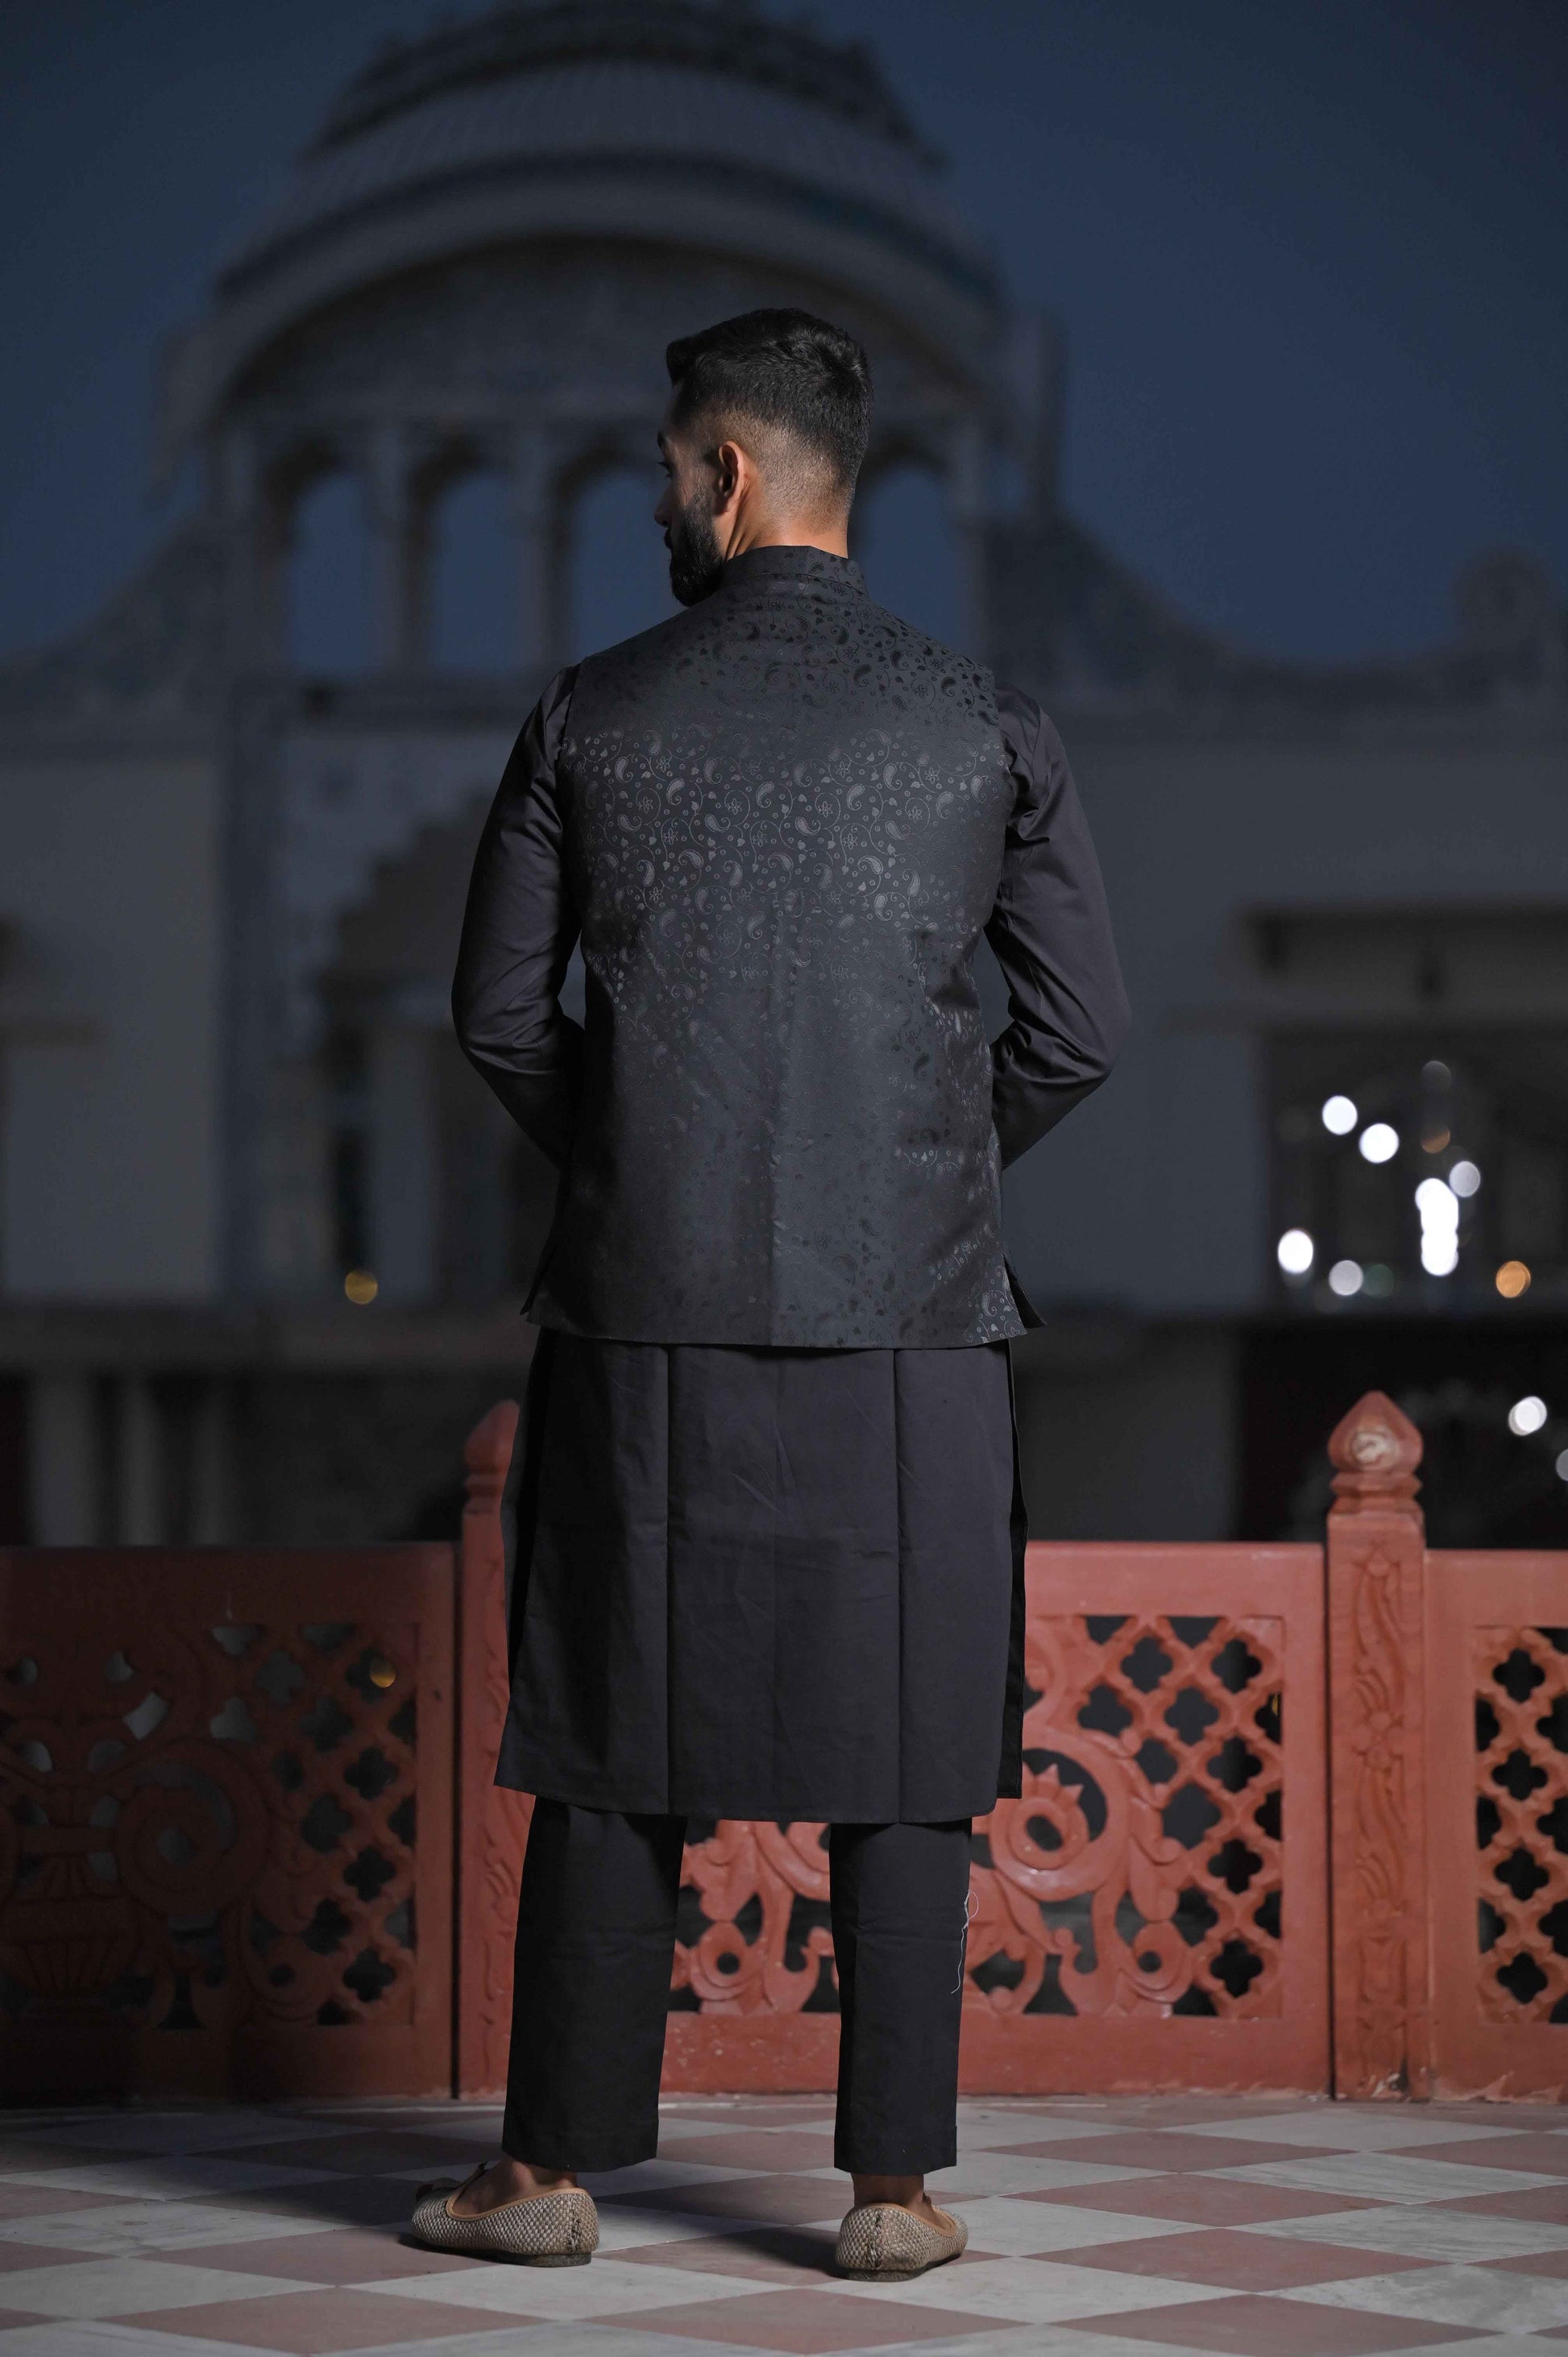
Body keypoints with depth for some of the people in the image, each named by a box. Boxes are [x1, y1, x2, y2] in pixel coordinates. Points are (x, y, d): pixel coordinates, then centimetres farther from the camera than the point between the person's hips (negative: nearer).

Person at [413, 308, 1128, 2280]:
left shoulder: (594, 715, 0)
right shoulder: (983, 729, 2)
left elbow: (499, 1010, 4)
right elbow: (1080, 1028, 2)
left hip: (648, 1306, 0)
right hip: (910, 1311, 0)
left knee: (616, 1744, 6)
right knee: (900, 1755, 4)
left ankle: (552, 2169, 12)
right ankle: (893, 2184, 5)